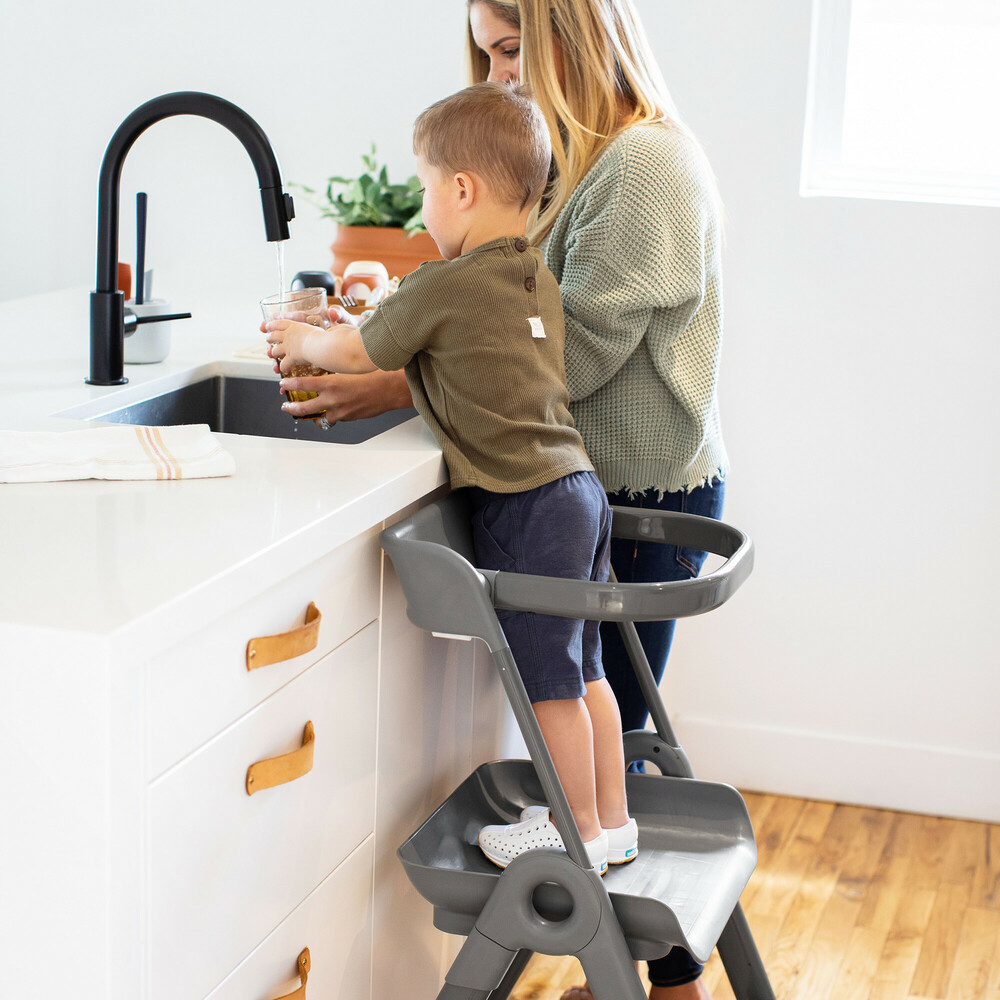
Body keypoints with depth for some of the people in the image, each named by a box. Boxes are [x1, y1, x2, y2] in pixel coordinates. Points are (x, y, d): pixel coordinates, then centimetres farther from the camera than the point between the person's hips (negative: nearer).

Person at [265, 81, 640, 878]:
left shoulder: (442, 287, -14)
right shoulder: (538, 280, 12)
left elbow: (358, 352, 2)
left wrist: (302, 343, 22)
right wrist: (349, 392, 26)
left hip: (525, 511, -9)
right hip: (579, 487, 9)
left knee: (548, 680, 3)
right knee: (583, 671, 17)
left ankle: (582, 834, 15)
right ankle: (615, 820, 27)